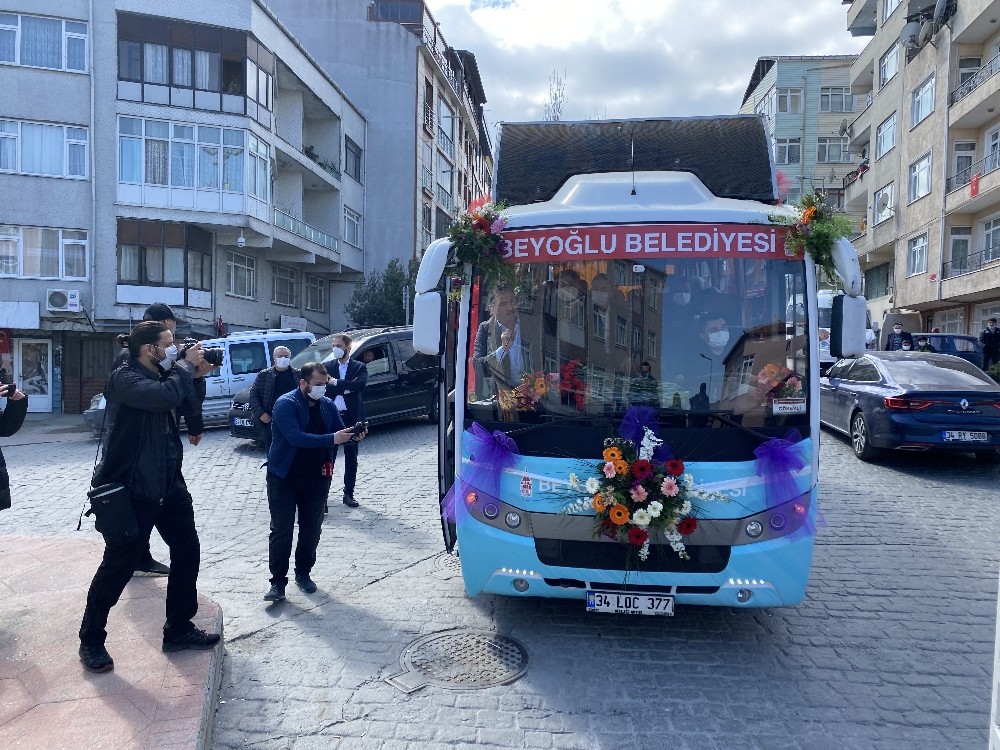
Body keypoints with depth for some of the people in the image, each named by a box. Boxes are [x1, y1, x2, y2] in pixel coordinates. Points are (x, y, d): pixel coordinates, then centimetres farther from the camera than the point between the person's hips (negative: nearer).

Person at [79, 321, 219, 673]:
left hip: (169, 483, 9)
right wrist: (185, 366, -16)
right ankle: (91, 640, 22)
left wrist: (195, 374, 2)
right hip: (132, 488, -8)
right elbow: (166, 397, -32)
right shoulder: (124, 377, -15)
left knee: (187, 552, 10)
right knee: (120, 564, 1)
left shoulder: (160, 376, 10)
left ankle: (179, 630, 25)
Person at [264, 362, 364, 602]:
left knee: (312, 529, 11)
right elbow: (296, 437, -26)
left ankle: (303, 573, 28)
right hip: (284, 477, -5)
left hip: (317, 478, 5)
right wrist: (331, 439, -32)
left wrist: (353, 436, -16)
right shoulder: (286, 404, -14)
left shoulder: (328, 405, 3)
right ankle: (278, 582, 7)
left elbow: (339, 433, 7)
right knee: (281, 530, -1)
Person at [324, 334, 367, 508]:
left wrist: (336, 383, -13)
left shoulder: (360, 367, 3)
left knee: (351, 458, 8)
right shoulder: (327, 367, 7)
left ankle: (349, 494, 18)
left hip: (351, 417, 0)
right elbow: (325, 389, -6)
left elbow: (360, 384, -16)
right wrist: (346, 388, -14)